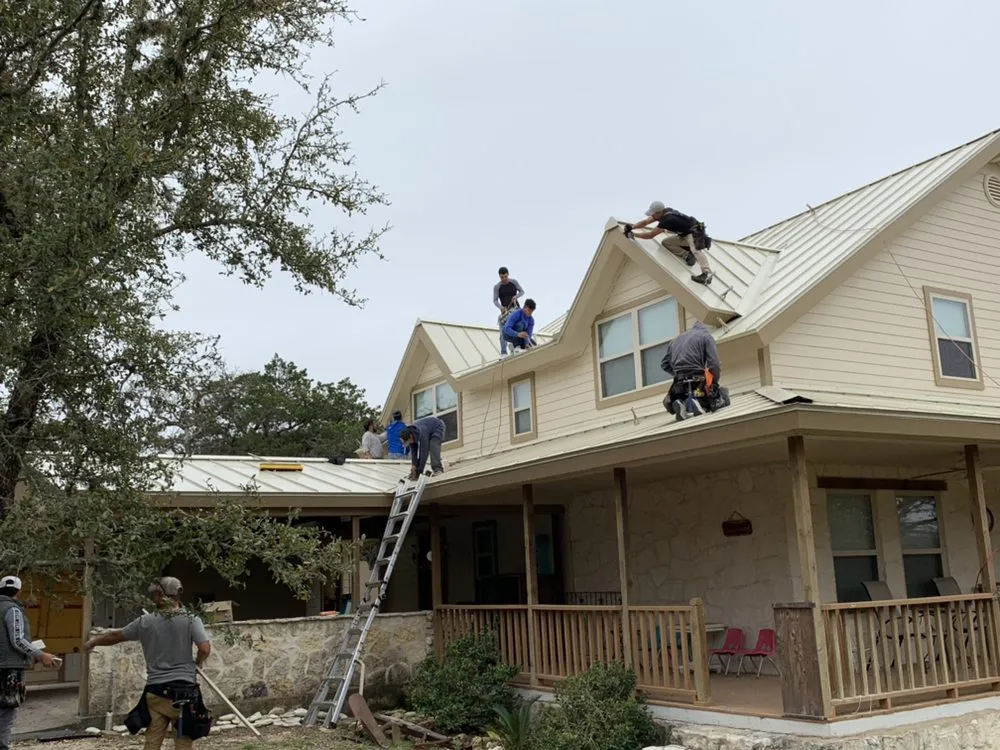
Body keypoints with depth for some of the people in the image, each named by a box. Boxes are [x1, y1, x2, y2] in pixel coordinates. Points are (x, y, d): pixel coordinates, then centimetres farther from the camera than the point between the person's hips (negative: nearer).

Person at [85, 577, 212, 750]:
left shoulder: (145, 622, 3)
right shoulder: (191, 619, -3)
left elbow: (115, 636, 16)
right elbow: (205, 649, -12)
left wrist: (92, 642, 35)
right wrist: (197, 662, 12)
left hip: (156, 690, 2)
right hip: (184, 689, -2)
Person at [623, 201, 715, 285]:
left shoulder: (668, 220, -28)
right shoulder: (664, 212, -3)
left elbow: (650, 235, -26)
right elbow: (645, 222, 1)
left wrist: (633, 234, -20)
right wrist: (632, 227, -13)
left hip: (695, 233, -10)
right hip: (685, 235, 10)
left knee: (695, 248, -37)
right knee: (666, 242, -1)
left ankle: (707, 273, -55)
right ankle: (687, 255, -7)